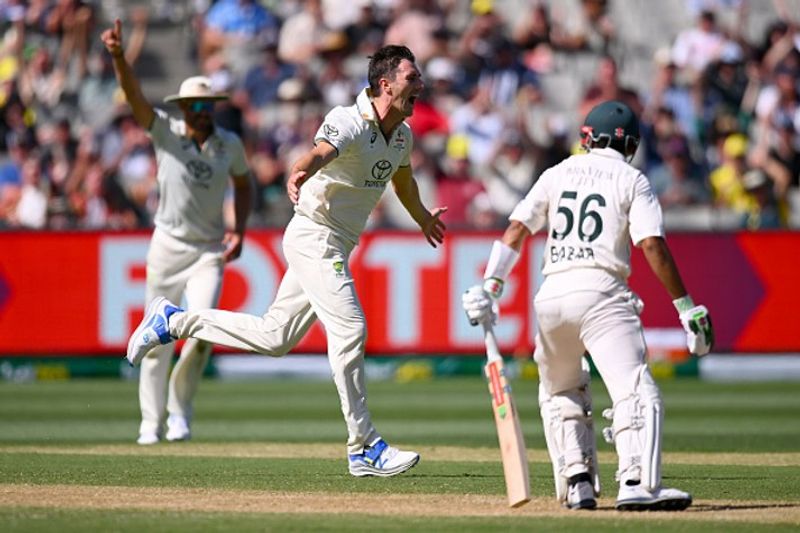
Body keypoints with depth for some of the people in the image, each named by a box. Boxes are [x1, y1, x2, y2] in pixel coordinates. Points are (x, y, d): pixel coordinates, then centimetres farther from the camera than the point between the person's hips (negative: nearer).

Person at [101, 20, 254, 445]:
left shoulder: (230, 144, 0)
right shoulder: (166, 133, -7)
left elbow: (243, 184, 16)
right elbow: (134, 96, -22)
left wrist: (239, 231, 2)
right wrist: (118, 56, -40)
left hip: (210, 250, 1)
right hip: (168, 246, -1)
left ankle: (180, 409, 3)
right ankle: (151, 422, 13)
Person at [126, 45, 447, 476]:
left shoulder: (402, 135, 8)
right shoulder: (349, 123, -19)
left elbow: (402, 179, 31)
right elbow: (321, 152, -40)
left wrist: (424, 219, 48)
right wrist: (299, 173, -64)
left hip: (337, 246, 9)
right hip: (314, 235, -9)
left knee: (275, 337, 13)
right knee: (349, 329, -18)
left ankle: (175, 321, 25)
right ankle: (364, 449, -15)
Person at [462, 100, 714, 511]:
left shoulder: (558, 174, 19)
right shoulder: (632, 181, 8)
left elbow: (516, 229, 8)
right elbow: (653, 245, -4)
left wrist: (490, 287, 5)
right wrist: (685, 307, -4)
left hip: (551, 294, 4)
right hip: (601, 292, -4)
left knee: (559, 393, 23)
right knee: (635, 390, -12)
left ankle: (577, 482, 10)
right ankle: (637, 483, -31)